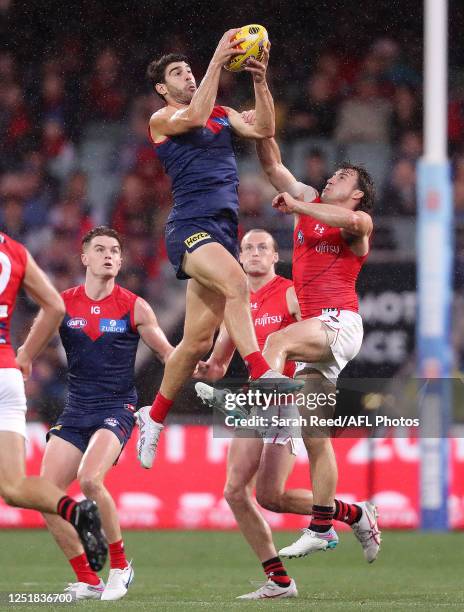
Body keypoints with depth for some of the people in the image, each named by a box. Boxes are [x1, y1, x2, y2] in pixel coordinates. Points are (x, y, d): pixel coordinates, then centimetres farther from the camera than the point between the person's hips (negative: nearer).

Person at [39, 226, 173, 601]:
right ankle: (87, 580, 5)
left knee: (90, 479, -28)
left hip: (116, 408, -4)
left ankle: (120, 566, -8)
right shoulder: (63, 303, 4)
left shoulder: (134, 307, -1)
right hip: (76, 410, 4)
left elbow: (168, 353, 5)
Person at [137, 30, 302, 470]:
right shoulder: (162, 119, 3)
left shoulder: (222, 114, 21)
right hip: (189, 226, -6)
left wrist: (260, 79, -5)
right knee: (235, 281, -35)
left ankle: (154, 416, 21)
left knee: (198, 339, 6)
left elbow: (263, 129, 7)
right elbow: (195, 116, -19)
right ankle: (261, 375, -41)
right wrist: (217, 61, -18)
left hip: (223, 230, 7)